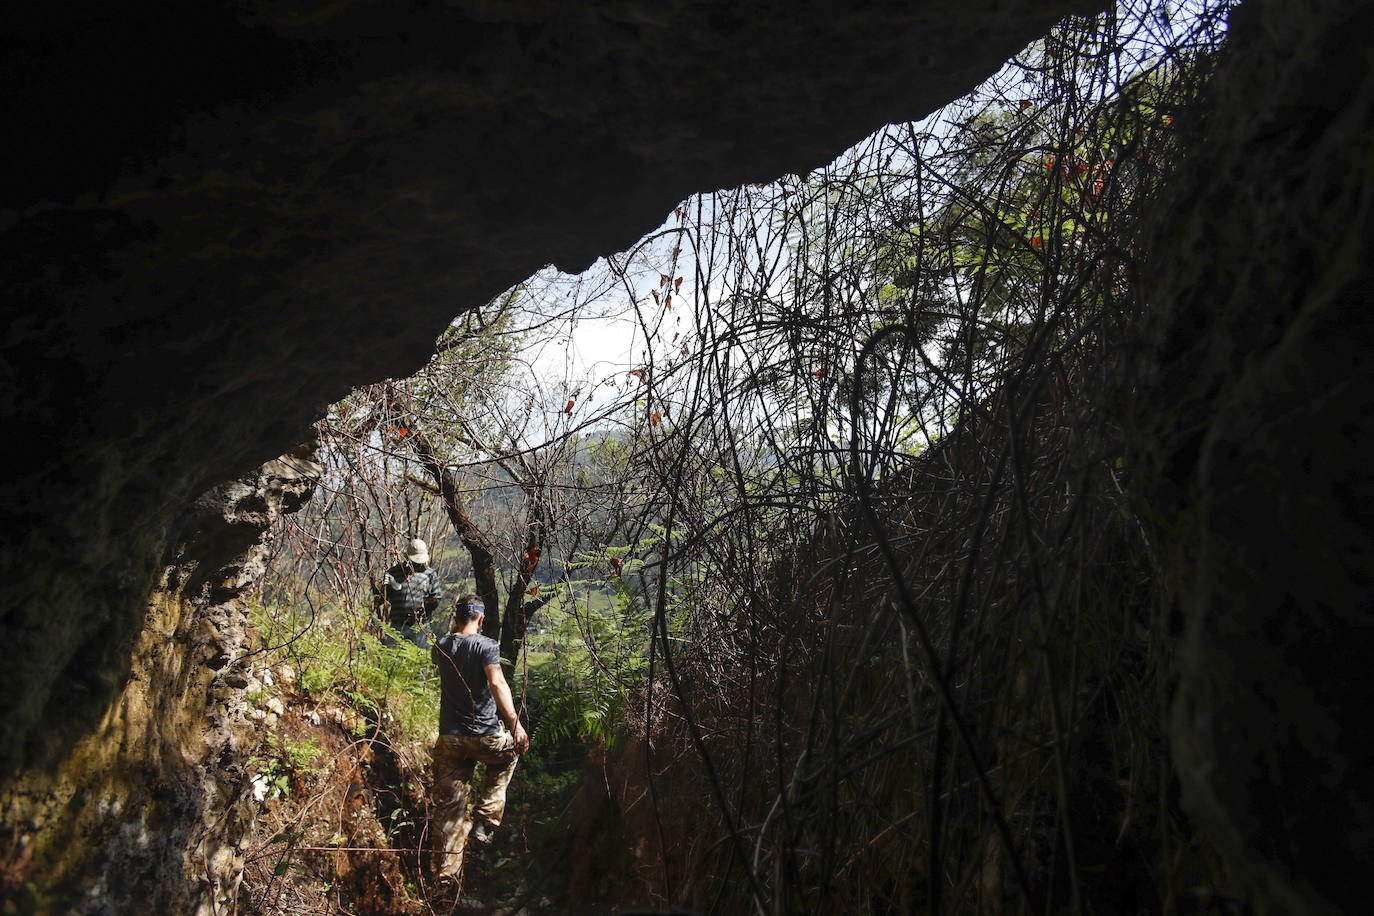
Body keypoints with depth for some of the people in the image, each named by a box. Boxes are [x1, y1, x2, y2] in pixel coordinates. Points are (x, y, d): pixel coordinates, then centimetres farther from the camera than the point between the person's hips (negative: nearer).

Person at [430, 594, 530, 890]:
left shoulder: (441, 647, 5)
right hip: (486, 735, -3)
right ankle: (485, 820, 19)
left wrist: (455, 629, 42)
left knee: (448, 805, 10)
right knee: (509, 754, 29)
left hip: (450, 738, 4)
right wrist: (515, 723, -28)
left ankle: (446, 873, 11)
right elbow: (497, 683, -24)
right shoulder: (487, 646, -10)